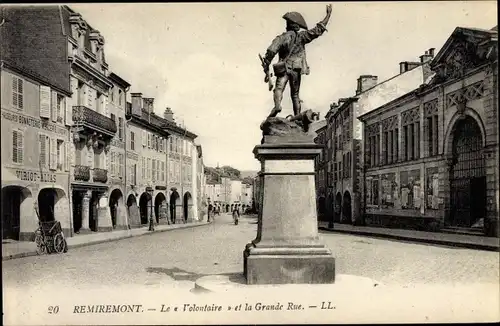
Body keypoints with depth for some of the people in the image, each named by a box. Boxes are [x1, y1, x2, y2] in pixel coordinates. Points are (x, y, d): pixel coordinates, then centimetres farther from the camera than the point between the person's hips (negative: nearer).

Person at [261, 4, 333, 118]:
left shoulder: (281, 38, 3)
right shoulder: (301, 36, 8)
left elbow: (270, 52, -8)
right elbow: (318, 30, 8)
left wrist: (266, 70, -4)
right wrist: (328, 14, 18)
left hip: (284, 68, -3)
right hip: (297, 69, 3)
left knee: (279, 88, -18)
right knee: (295, 94, 11)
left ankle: (277, 105, -47)